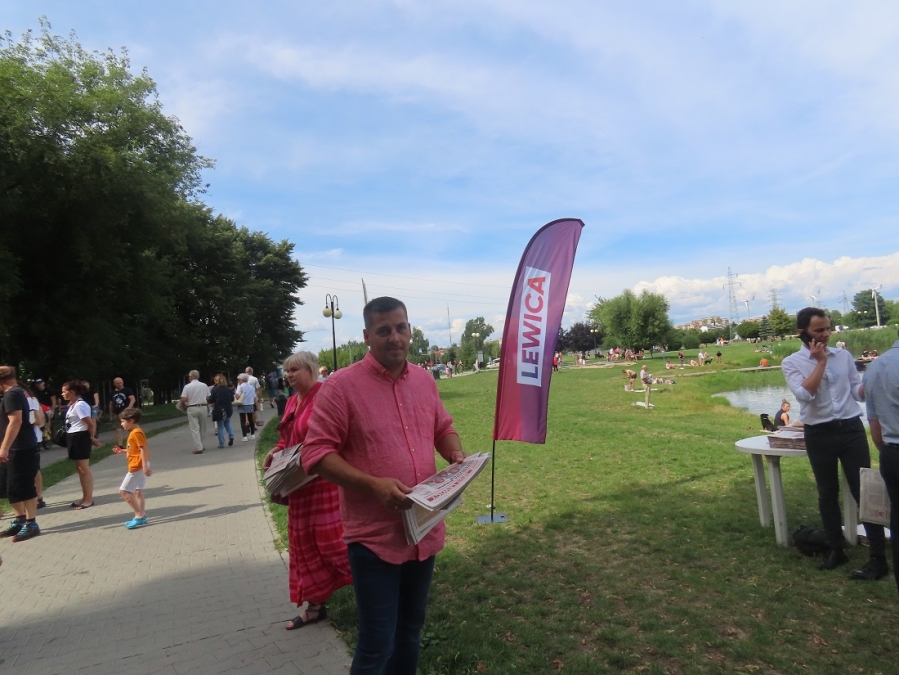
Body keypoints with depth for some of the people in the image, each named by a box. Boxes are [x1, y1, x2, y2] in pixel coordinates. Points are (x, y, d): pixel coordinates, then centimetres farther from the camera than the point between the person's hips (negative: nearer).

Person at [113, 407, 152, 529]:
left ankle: (139, 515, -5)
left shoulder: (136, 433, -17)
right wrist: (122, 451, 17)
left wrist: (145, 466, -29)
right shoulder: (135, 432, 14)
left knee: (123, 491, -7)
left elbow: (144, 449, -24)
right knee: (138, 492, 13)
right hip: (139, 467, 10)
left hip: (137, 467, -10)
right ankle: (142, 516, 16)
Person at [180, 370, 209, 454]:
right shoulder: (204, 386, 2)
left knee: (194, 429, -2)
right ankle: (203, 445, 23)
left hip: (192, 409, -3)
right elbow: (208, 397, 4)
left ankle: (198, 448, -9)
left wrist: (186, 402, 10)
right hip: (203, 407, 3)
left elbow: (183, 399, -12)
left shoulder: (187, 386, -8)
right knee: (203, 428, 16)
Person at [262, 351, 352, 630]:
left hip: (325, 481, -9)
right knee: (304, 543, 14)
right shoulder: (292, 401, 12)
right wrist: (276, 451, 5)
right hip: (299, 484, 9)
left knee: (331, 539, -4)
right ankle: (315, 606, 29)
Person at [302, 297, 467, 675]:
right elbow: (316, 453, -15)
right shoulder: (342, 385, -14)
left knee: (411, 629, 23)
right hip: (374, 536, -5)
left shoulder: (424, 381, 4)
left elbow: (443, 429, 17)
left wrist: (457, 456, -4)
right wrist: (373, 485, -26)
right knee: (377, 644, 5)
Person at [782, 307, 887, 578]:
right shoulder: (792, 362, -3)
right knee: (828, 494, 11)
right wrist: (821, 362, -14)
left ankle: (879, 557, 9)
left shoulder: (844, 355, 6)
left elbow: (858, 391, 8)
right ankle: (835, 549, 26)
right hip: (819, 435, -1)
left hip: (851, 429, 1)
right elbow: (804, 394, -18)